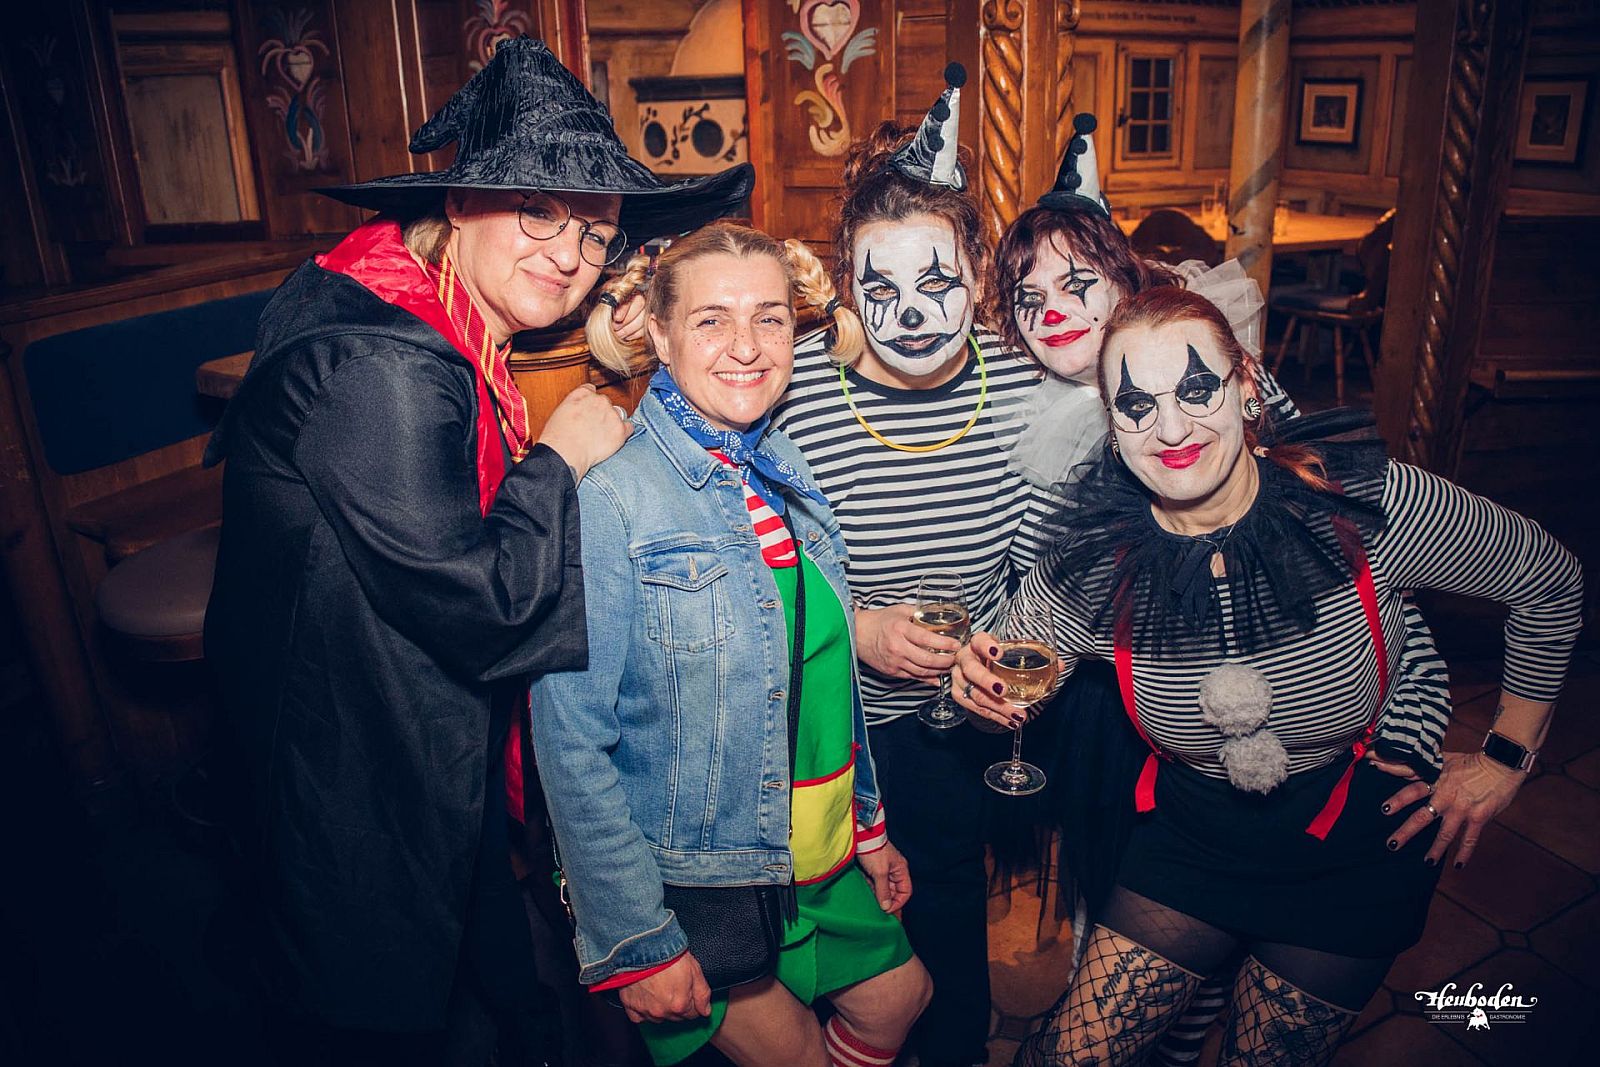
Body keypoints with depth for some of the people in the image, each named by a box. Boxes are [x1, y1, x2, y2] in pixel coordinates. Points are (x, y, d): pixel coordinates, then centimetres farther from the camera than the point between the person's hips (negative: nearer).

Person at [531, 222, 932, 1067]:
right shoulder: (608, 497, -21)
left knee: (896, 998, 19)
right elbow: (572, 742, -20)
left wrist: (868, 825, 14)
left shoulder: (786, 470, 1)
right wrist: (636, 942, -17)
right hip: (690, 886, -6)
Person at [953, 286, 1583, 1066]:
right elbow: (1003, 686, -5)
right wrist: (983, 684, -29)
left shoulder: (1368, 505, -24)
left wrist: (1506, 758, -3)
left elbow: (1549, 582, -7)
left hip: (1354, 850, -1)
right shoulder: (1093, 564, -21)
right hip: (1190, 833, 1)